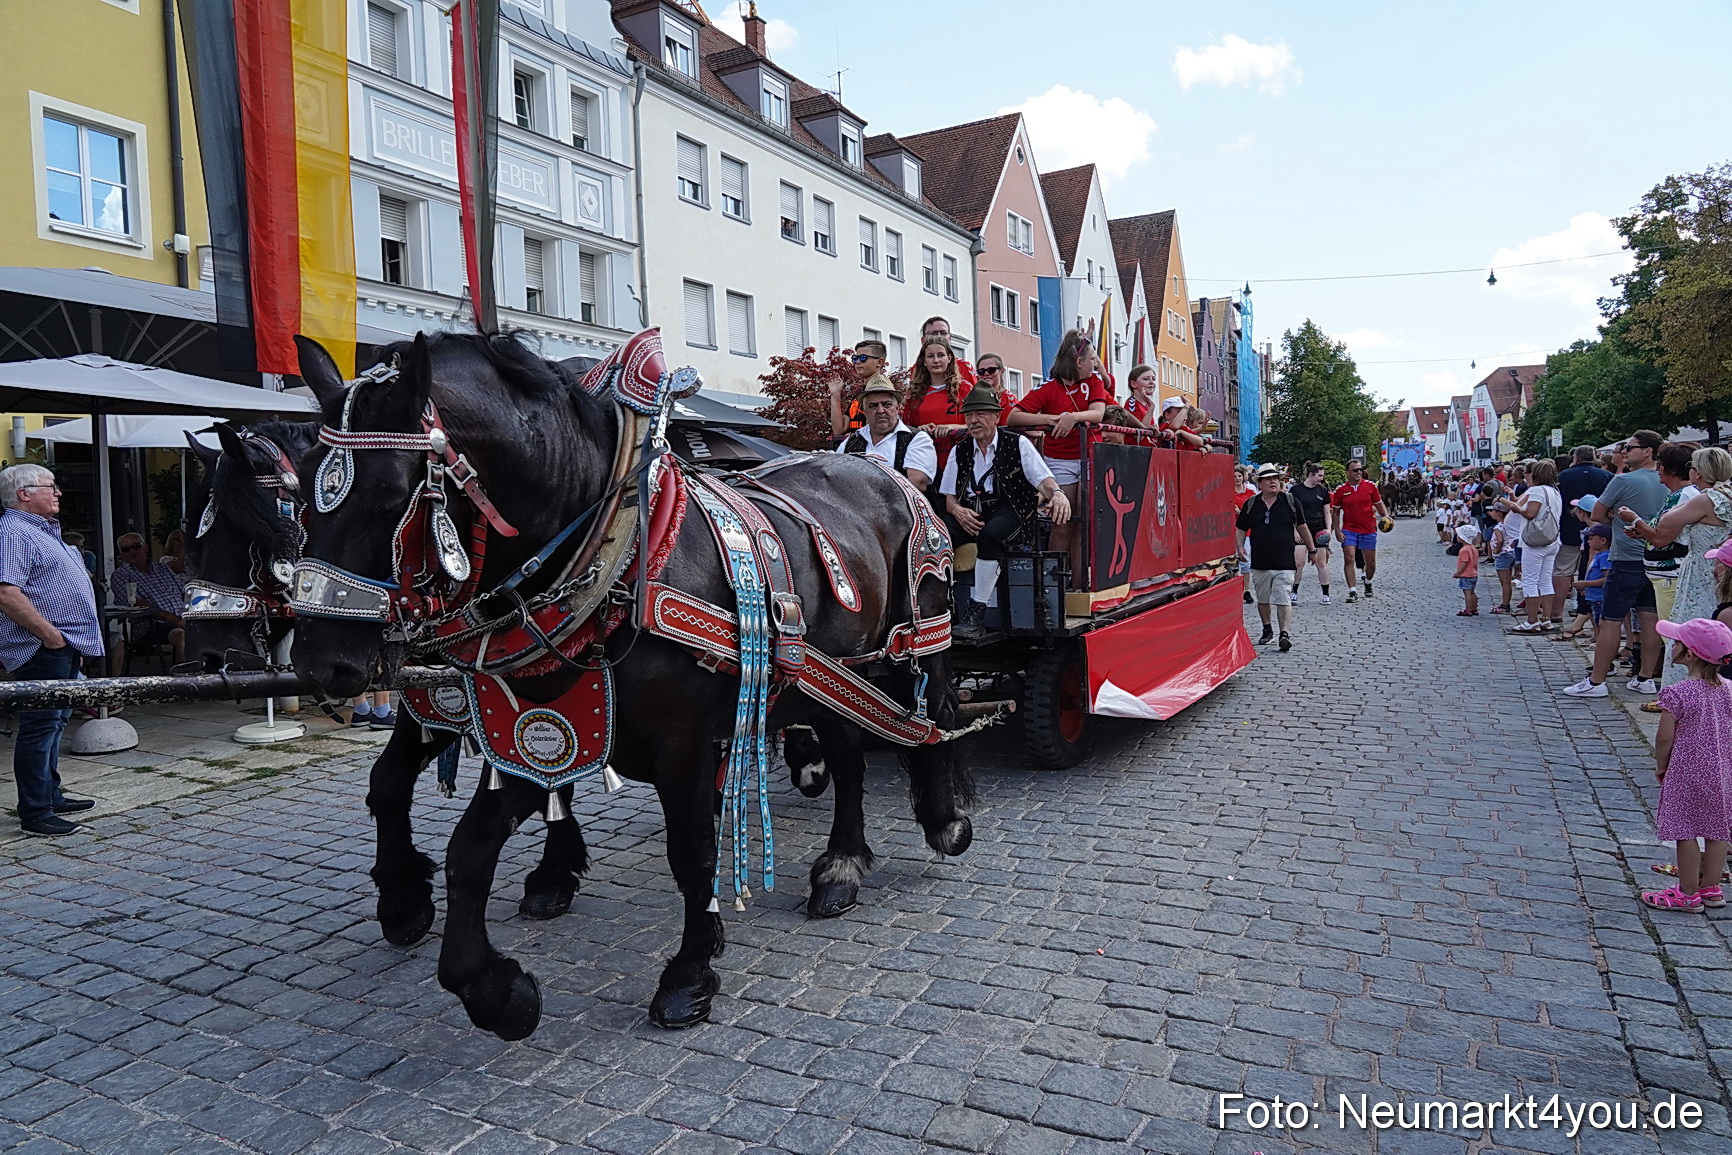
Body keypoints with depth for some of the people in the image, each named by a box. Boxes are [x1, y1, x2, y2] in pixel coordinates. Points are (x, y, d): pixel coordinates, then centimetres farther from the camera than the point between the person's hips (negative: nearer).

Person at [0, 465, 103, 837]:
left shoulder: (43, 530, 19)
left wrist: (75, 640, 21)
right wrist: (49, 633, -22)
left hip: (65, 647, 11)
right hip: (43, 650, -11)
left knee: (55, 723, 18)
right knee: (40, 726, -6)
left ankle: (51, 795, 29)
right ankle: (35, 814, 0)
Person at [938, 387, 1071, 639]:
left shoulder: (1017, 443, 6)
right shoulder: (960, 451, 15)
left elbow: (1043, 478, -1)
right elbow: (949, 497, 13)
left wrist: (1057, 494, -25)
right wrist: (957, 511, -11)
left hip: (1008, 509, -3)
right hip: (969, 512, 3)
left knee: (991, 534, -39)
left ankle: (977, 611, -30)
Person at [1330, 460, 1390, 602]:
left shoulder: (1370, 486, 1)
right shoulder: (1340, 489, -2)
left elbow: (1379, 505, 10)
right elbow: (1335, 512, 5)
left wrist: (1385, 516, -8)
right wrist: (1337, 530, -3)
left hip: (1369, 530, 1)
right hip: (1349, 530, -1)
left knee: (1371, 564, 7)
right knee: (1349, 559, -15)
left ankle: (1368, 582, 38)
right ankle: (1352, 591, -11)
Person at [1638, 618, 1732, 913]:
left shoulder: (1678, 694, -20)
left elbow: (1664, 737, -16)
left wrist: (1661, 765, 1)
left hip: (1686, 775, -7)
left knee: (1685, 833, 4)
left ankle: (1688, 894, 12)